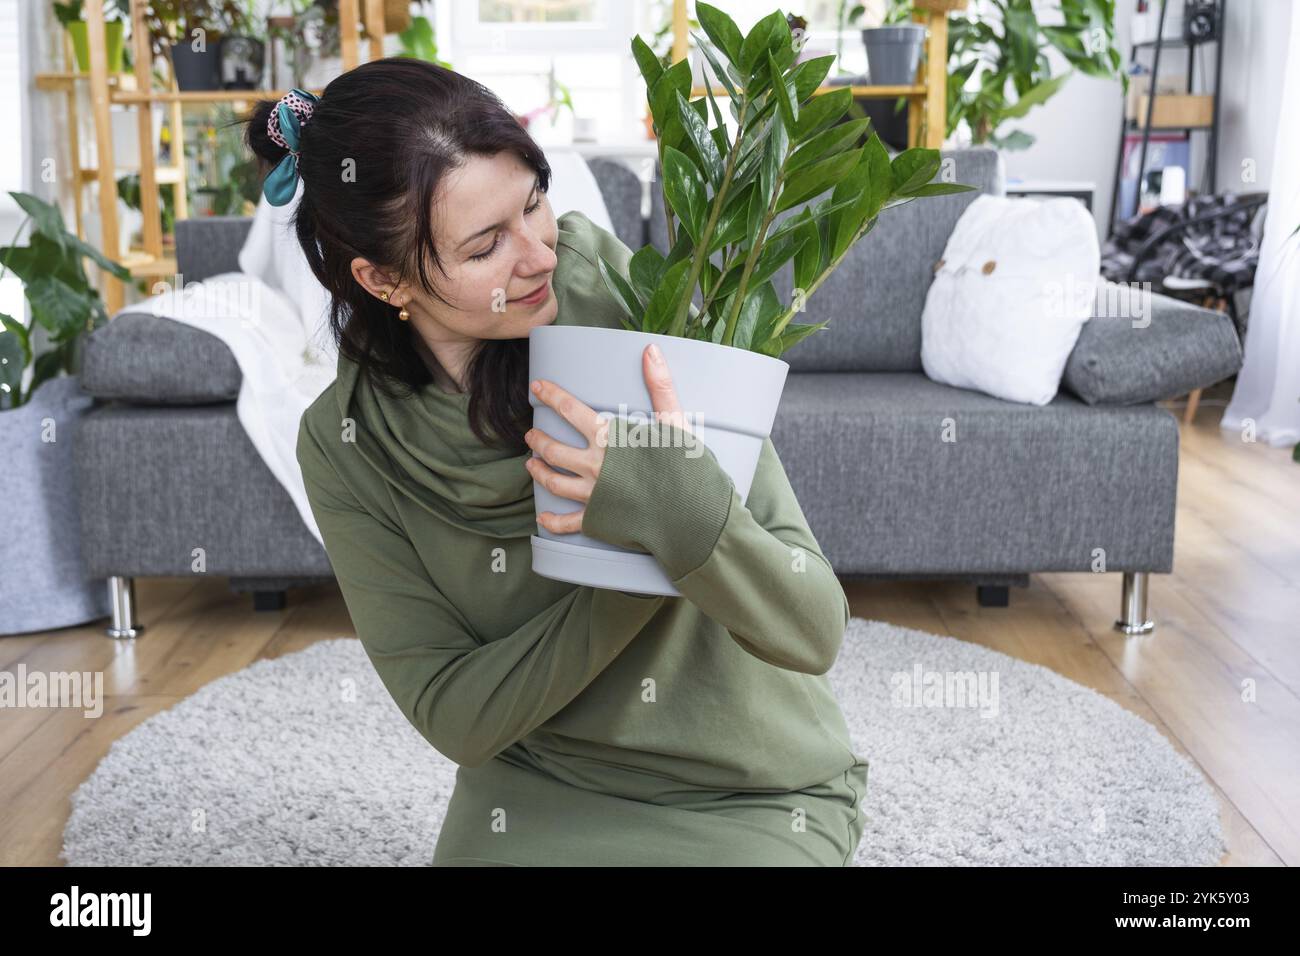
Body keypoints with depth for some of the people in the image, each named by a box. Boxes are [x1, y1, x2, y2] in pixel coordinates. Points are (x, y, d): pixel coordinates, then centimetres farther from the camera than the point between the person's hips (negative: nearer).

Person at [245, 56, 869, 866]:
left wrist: (682, 508, -39)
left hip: (755, 795, -1)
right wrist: (631, 577, -24)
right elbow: (454, 716, -11)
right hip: (537, 797, 2)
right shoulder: (345, 446, -11)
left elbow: (815, 633, -19)